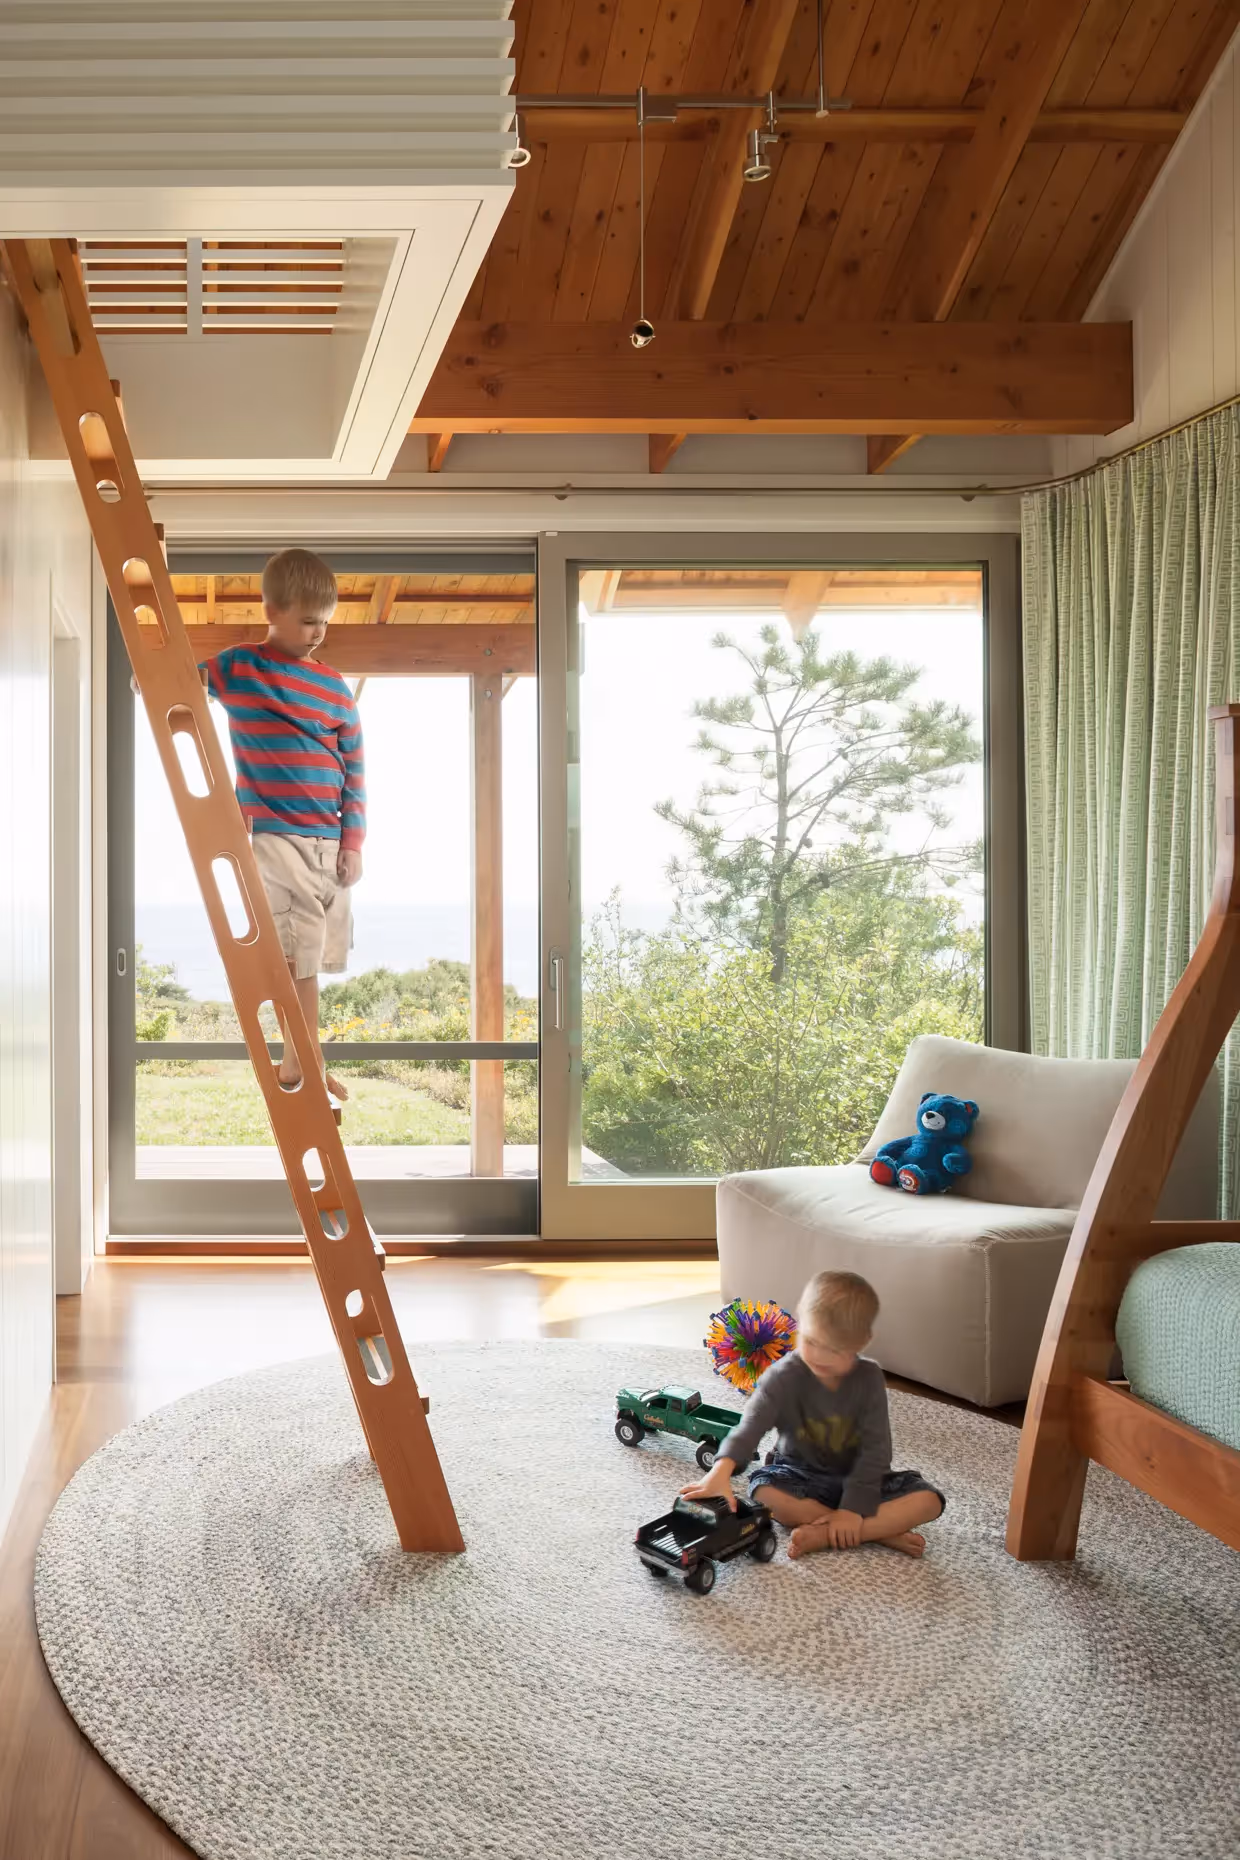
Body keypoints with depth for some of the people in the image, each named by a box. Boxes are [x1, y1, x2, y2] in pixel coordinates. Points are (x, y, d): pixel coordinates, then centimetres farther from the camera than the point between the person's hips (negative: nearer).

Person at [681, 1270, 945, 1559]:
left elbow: (875, 1448, -14)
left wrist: (854, 1507, -24)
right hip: (802, 1477, -1)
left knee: (928, 1501, -22)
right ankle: (882, 1532, -29)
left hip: (856, 1478, 1)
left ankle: (824, 1536, -32)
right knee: (764, 1491, -34)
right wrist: (722, 1470, -50)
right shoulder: (786, 1375, -18)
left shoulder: (869, 1378, -13)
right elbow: (753, 1423, -32)